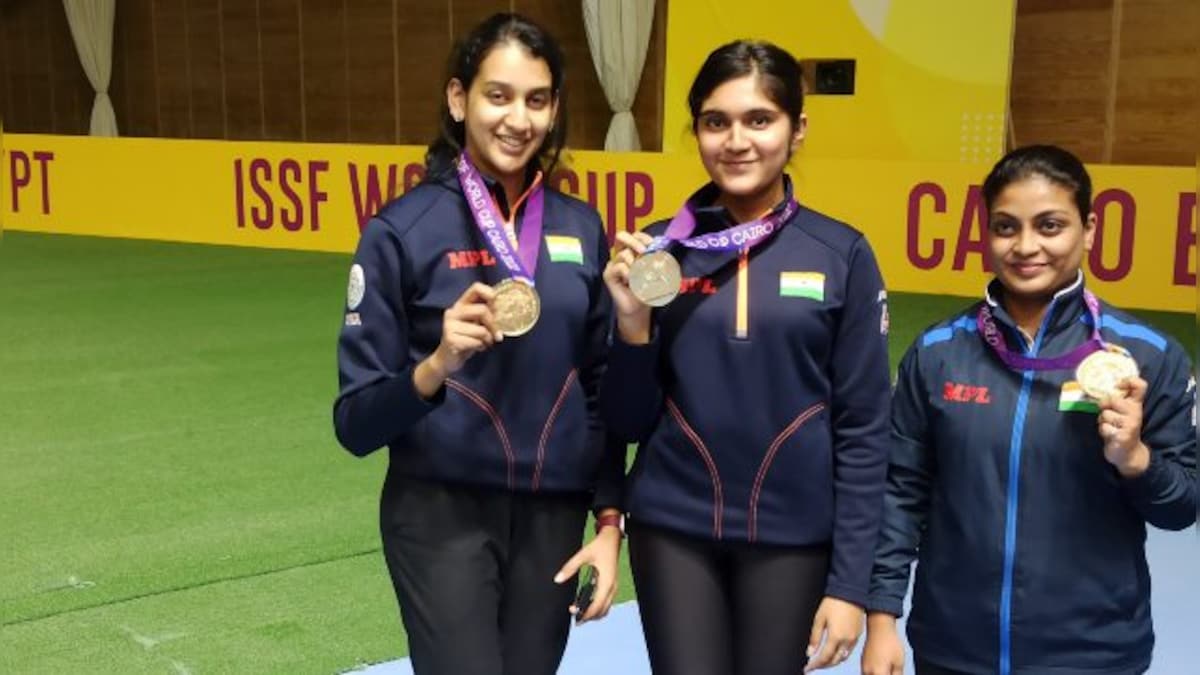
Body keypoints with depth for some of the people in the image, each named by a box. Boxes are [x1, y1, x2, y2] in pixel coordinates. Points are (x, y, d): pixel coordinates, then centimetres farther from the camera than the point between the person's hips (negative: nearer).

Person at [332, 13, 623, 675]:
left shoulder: (581, 229, 3)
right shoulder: (403, 228, -9)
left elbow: (603, 393, 10)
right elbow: (356, 422, -9)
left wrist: (609, 521, 3)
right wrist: (437, 365, -26)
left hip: (552, 518, 4)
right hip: (442, 517, -3)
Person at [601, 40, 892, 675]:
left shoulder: (842, 254, -5)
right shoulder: (658, 250, -2)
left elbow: (863, 427, -3)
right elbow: (627, 422, 2)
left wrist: (850, 581, -5)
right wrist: (633, 324, -15)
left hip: (791, 537, -1)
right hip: (673, 530, 1)